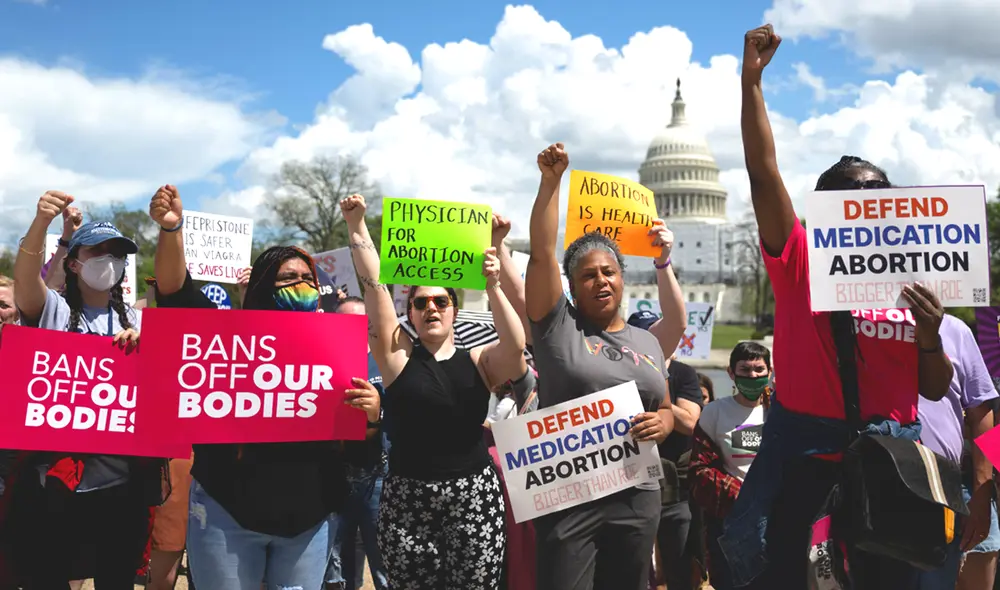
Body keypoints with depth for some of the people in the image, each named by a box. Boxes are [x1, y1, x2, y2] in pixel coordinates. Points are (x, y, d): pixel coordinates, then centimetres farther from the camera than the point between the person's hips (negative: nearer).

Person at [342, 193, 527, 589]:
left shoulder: (478, 362, 6)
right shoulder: (398, 356, 3)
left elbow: (515, 344, -14)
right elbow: (374, 284, -5)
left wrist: (492, 287, -20)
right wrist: (357, 226, -10)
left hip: (475, 496, 1)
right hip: (407, 498, 0)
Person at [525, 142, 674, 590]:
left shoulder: (647, 343, 14)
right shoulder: (557, 324, 0)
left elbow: (666, 410, 20)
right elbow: (542, 252, -10)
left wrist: (661, 423, -4)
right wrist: (551, 180, -13)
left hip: (637, 497, 4)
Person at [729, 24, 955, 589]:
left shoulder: (911, 282, 5)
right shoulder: (801, 262, -3)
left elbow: (936, 390, 8)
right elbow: (763, 172, -12)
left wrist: (931, 336, -12)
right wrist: (752, 80, -17)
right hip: (802, 437, -2)